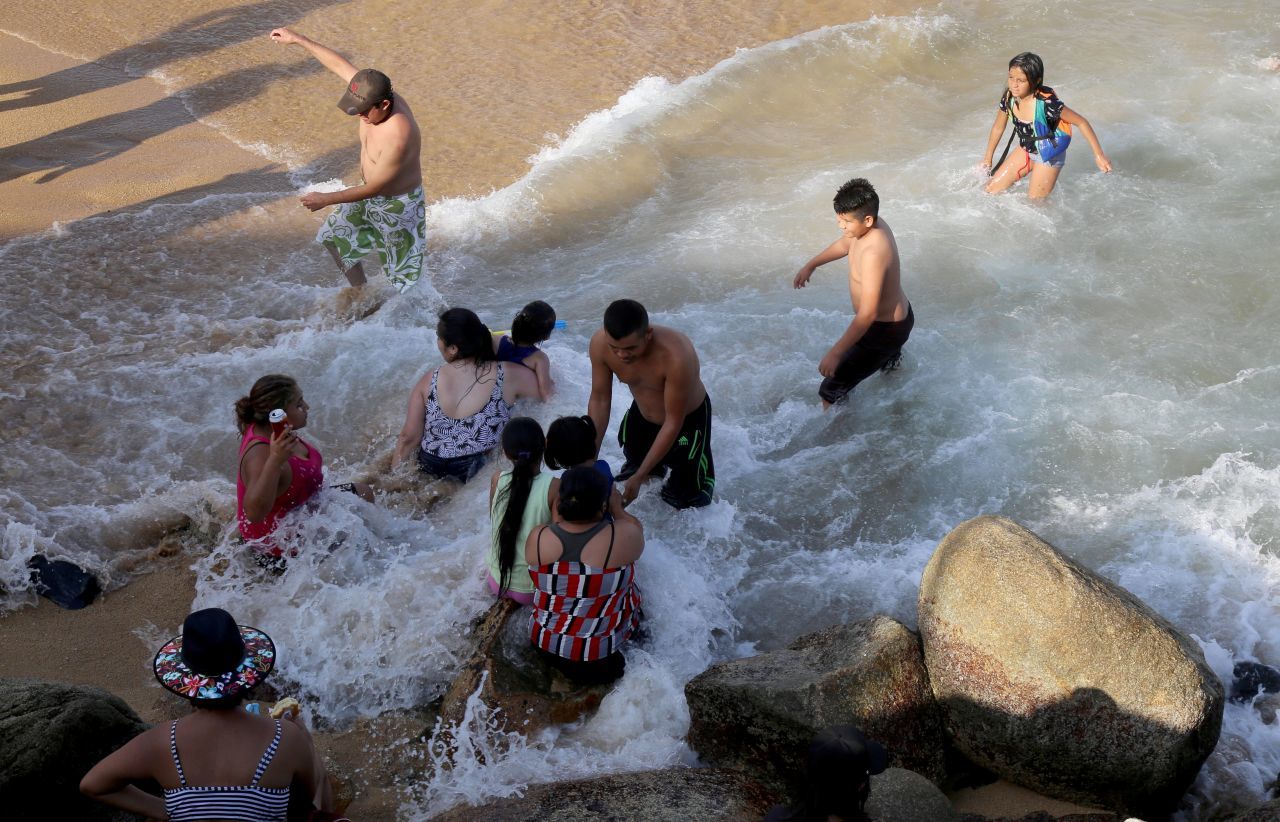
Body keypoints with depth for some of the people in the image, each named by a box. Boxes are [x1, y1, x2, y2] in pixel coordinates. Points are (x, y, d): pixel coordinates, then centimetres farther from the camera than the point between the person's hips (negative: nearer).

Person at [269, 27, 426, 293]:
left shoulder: (398, 137, -39)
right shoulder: (374, 94, -16)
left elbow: (373, 188, -29)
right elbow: (340, 65, -1)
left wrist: (327, 199, -21)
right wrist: (298, 39, 4)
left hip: (397, 206, -9)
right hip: (370, 195, 9)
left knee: (403, 273, 8)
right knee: (334, 238, 22)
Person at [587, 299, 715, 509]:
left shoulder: (676, 356, -43)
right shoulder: (600, 344, -28)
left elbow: (673, 423, -32)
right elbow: (600, 399, -14)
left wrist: (639, 478, -30)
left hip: (687, 419, -4)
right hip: (641, 415, 4)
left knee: (685, 500, 5)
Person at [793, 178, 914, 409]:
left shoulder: (873, 252, -38)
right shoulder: (871, 226, -9)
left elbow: (867, 314, -39)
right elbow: (844, 245, 16)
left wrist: (835, 353, -38)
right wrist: (811, 265, 25)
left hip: (885, 330, -10)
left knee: (831, 392, -10)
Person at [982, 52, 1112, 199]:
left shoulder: (1046, 103, -34)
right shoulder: (1008, 98, -17)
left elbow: (1081, 122, -24)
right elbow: (998, 127, 3)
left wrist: (1099, 155, -23)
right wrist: (988, 158, 13)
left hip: (1048, 156, -6)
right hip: (1026, 150, 6)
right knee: (991, 189, 8)